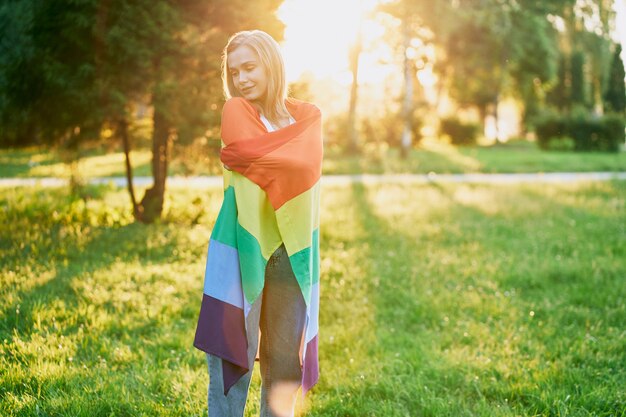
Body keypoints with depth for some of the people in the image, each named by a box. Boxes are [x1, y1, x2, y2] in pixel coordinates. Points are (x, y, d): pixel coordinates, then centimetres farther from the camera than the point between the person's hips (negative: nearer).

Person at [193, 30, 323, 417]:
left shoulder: (308, 115, 10)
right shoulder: (235, 110, 2)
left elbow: (309, 166, -7)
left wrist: (250, 159, -10)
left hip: (292, 247, 3)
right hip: (244, 242, -3)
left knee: (285, 355, 9)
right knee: (233, 349, -2)